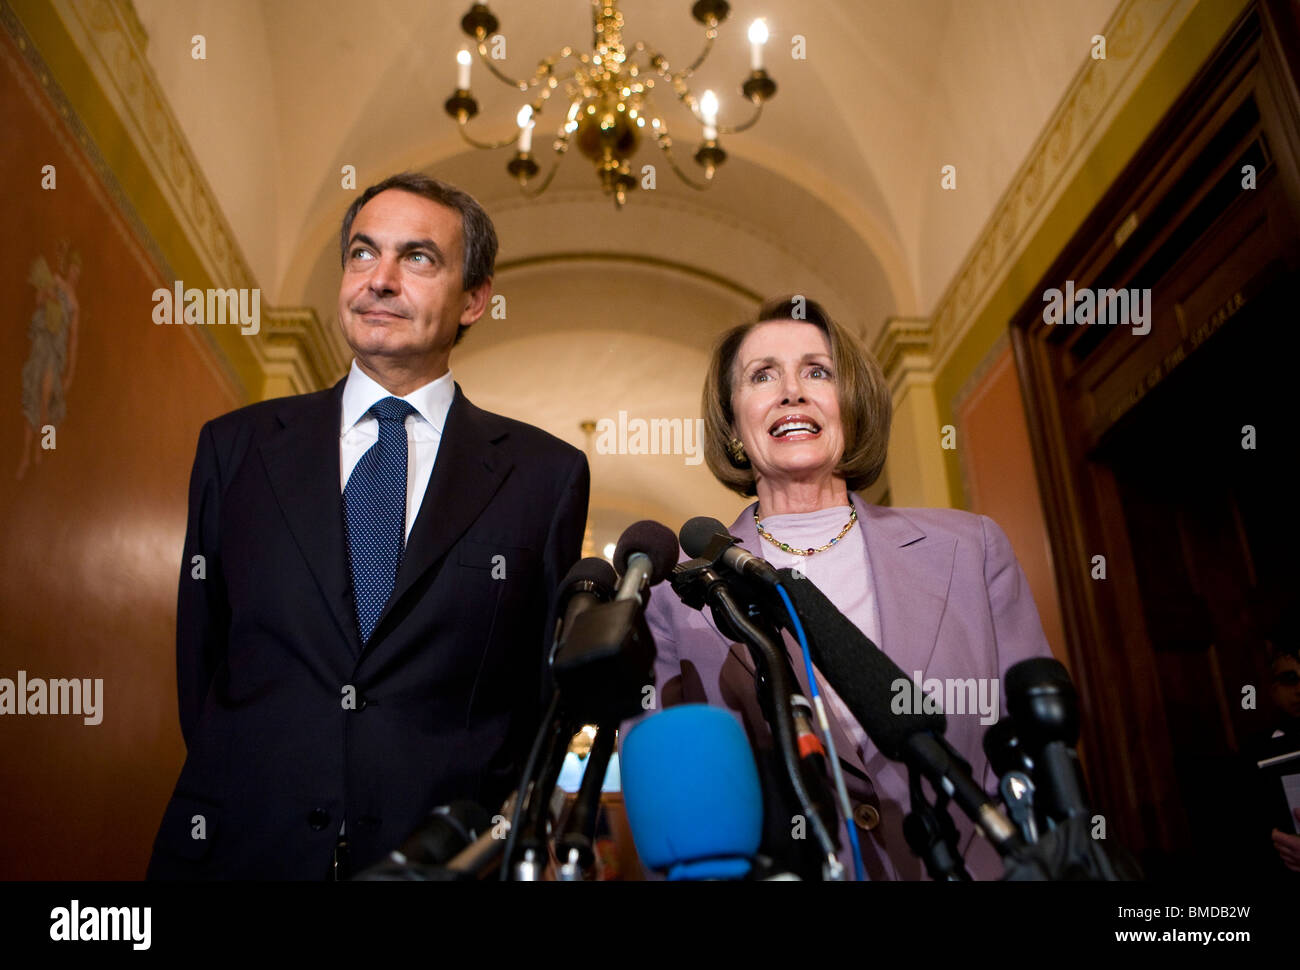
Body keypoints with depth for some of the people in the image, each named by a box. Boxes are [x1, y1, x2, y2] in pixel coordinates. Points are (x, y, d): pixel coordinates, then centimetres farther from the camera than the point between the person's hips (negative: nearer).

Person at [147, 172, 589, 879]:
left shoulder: (545, 475, -4)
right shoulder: (236, 448, 2)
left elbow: (545, 684, 1)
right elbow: (199, 657, 7)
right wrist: (239, 800, 1)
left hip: (443, 855, -1)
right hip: (241, 848, 2)